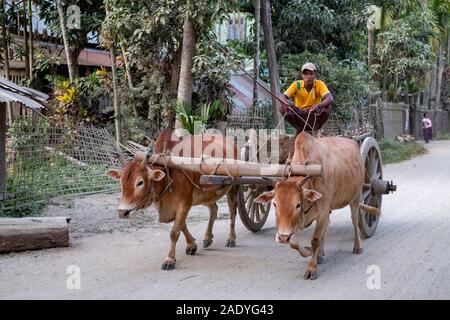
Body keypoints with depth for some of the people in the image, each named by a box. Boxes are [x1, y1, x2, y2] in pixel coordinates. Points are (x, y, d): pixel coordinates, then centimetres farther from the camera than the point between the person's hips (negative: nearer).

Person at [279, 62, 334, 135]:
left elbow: (330, 98, -26)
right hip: (299, 115, 1)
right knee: (283, 108, -24)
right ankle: (299, 129, -2)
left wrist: (319, 105, -47)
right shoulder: (296, 84, -9)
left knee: (327, 107, -29)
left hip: (314, 116, -1)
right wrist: (287, 103, -44)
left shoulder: (319, 84, -11)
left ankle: (314, 129, -5)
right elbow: (283, 97, -18)